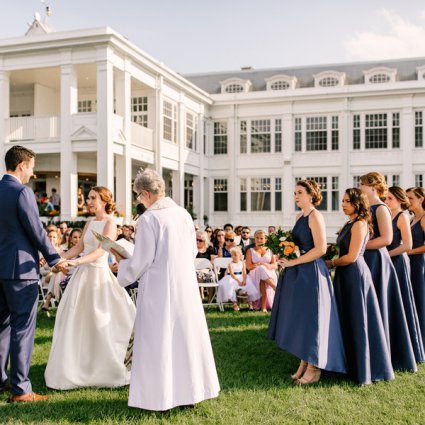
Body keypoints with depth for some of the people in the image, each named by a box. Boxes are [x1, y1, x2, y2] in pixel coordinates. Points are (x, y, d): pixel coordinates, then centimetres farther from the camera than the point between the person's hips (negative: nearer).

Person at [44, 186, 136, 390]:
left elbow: (101, 250, -20)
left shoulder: (110, 223, -9)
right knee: (77, 321, 10)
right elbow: (80, 246, 16)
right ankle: (79, 367, 24)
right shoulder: (90, 223, 14)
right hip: (83, 274, 7)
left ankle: (112, 370, 15)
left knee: (101, 323, -1)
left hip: (98, 274, -7)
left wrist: (77, 262, -32)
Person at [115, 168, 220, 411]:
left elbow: (142, 261, -12)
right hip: (185, 284, 6)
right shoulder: (184, 214, 3)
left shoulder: (148, 218, -14)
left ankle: (160, 396, 13)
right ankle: (190, 390, 24)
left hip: (159, 287, -6)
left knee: (159, 339, 5)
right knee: (186, 335, 14)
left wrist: (123, 264, 6)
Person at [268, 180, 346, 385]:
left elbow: (321, 249, -19)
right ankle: (304, 364, 21)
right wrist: (285, 255, 3)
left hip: (311, 273, -9)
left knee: (310, 318, -2)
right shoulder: (299, 216, 14)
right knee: (299, 319, 11)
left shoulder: (315, 216, -11)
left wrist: (293, 262, -16)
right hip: (297, 274, 9)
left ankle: (313, 368, 9)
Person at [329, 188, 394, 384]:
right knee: (347, 319, 13)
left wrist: (331, 263, -6)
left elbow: (351, 256, -17)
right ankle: (351, 363, 24)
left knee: (357, 321, 0)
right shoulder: (349, 224, 14)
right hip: (345, 275, 9)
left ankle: (362, 369, 11)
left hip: (355, 274, -9)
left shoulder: (359, 224, -13)